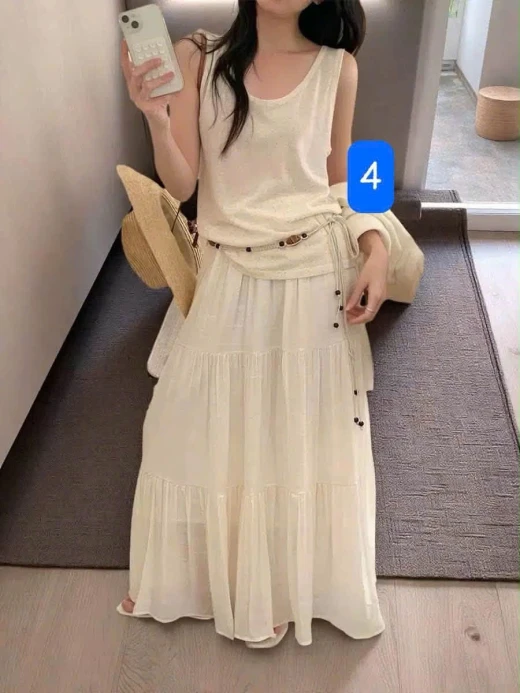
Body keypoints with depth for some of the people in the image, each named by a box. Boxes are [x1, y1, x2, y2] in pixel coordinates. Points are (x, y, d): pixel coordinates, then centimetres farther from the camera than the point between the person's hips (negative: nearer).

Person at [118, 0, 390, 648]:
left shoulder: (337, 66, 0)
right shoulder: (198, 57, -1)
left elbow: (340, 180, 8)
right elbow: (181, 185, -6)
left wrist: (376, 249, -6)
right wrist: (154, 117, -23)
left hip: (317, 272, 0)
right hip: (230, 275, 1)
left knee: (309, 433, 11)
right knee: (197, 426, 9)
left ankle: (288, 582, 37)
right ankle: (189, 574, 37)